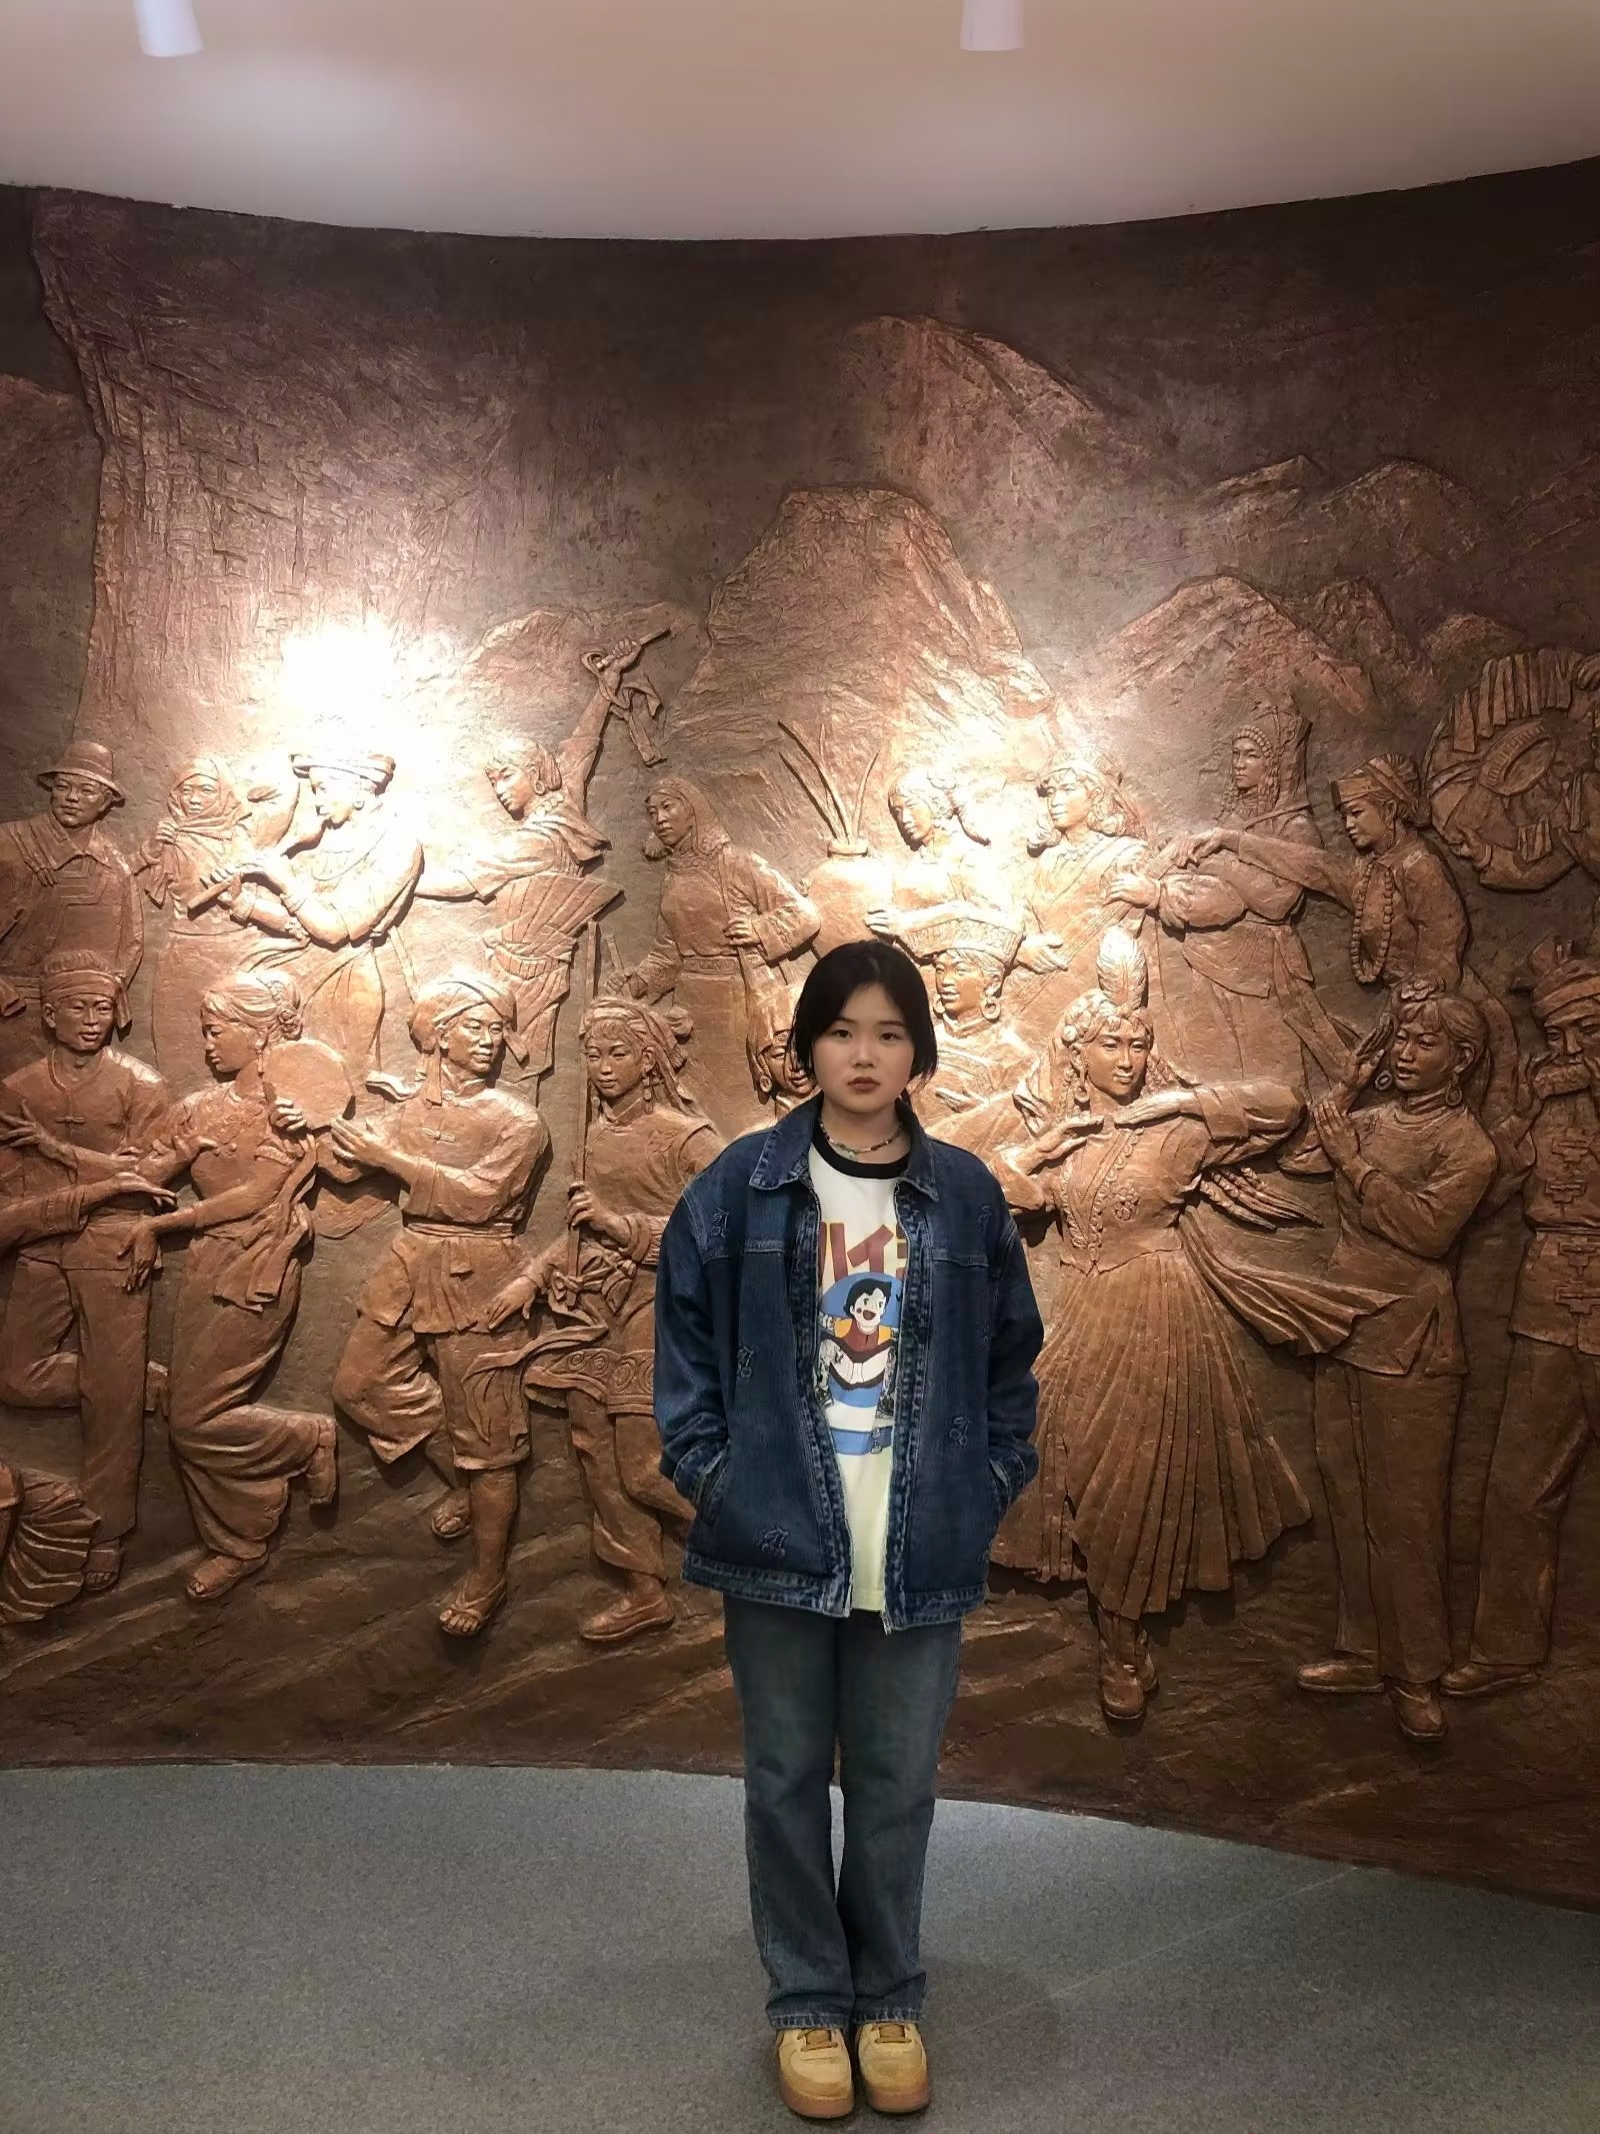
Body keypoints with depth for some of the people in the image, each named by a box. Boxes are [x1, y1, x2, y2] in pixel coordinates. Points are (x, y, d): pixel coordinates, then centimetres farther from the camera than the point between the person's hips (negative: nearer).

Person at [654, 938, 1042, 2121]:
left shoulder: (966, 1193, 1)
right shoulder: (739, 1186, -4)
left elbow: (1010, 1358, 9)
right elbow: (685, 1339, 1)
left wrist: (991, 1485, 1)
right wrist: (710, 1474, -6)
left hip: (922, 1548, 1)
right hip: (779, 1536, -1)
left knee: (897, 1781, 12)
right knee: (789, 1777, 11)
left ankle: (890, 1998, 30)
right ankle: (808, 2001, 28)